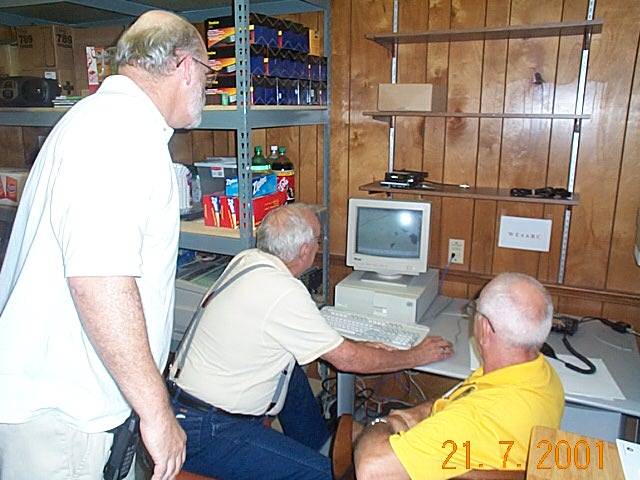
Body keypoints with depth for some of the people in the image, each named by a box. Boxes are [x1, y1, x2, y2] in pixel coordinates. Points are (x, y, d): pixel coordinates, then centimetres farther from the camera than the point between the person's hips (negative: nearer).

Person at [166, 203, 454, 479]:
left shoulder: (246, 259, -1)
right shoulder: (284, 294, -25)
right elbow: (347, 359, -15)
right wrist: (417, 356, -2)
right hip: (205, 434, -9)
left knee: (293, 370, 23)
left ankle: (318, 446, 37)